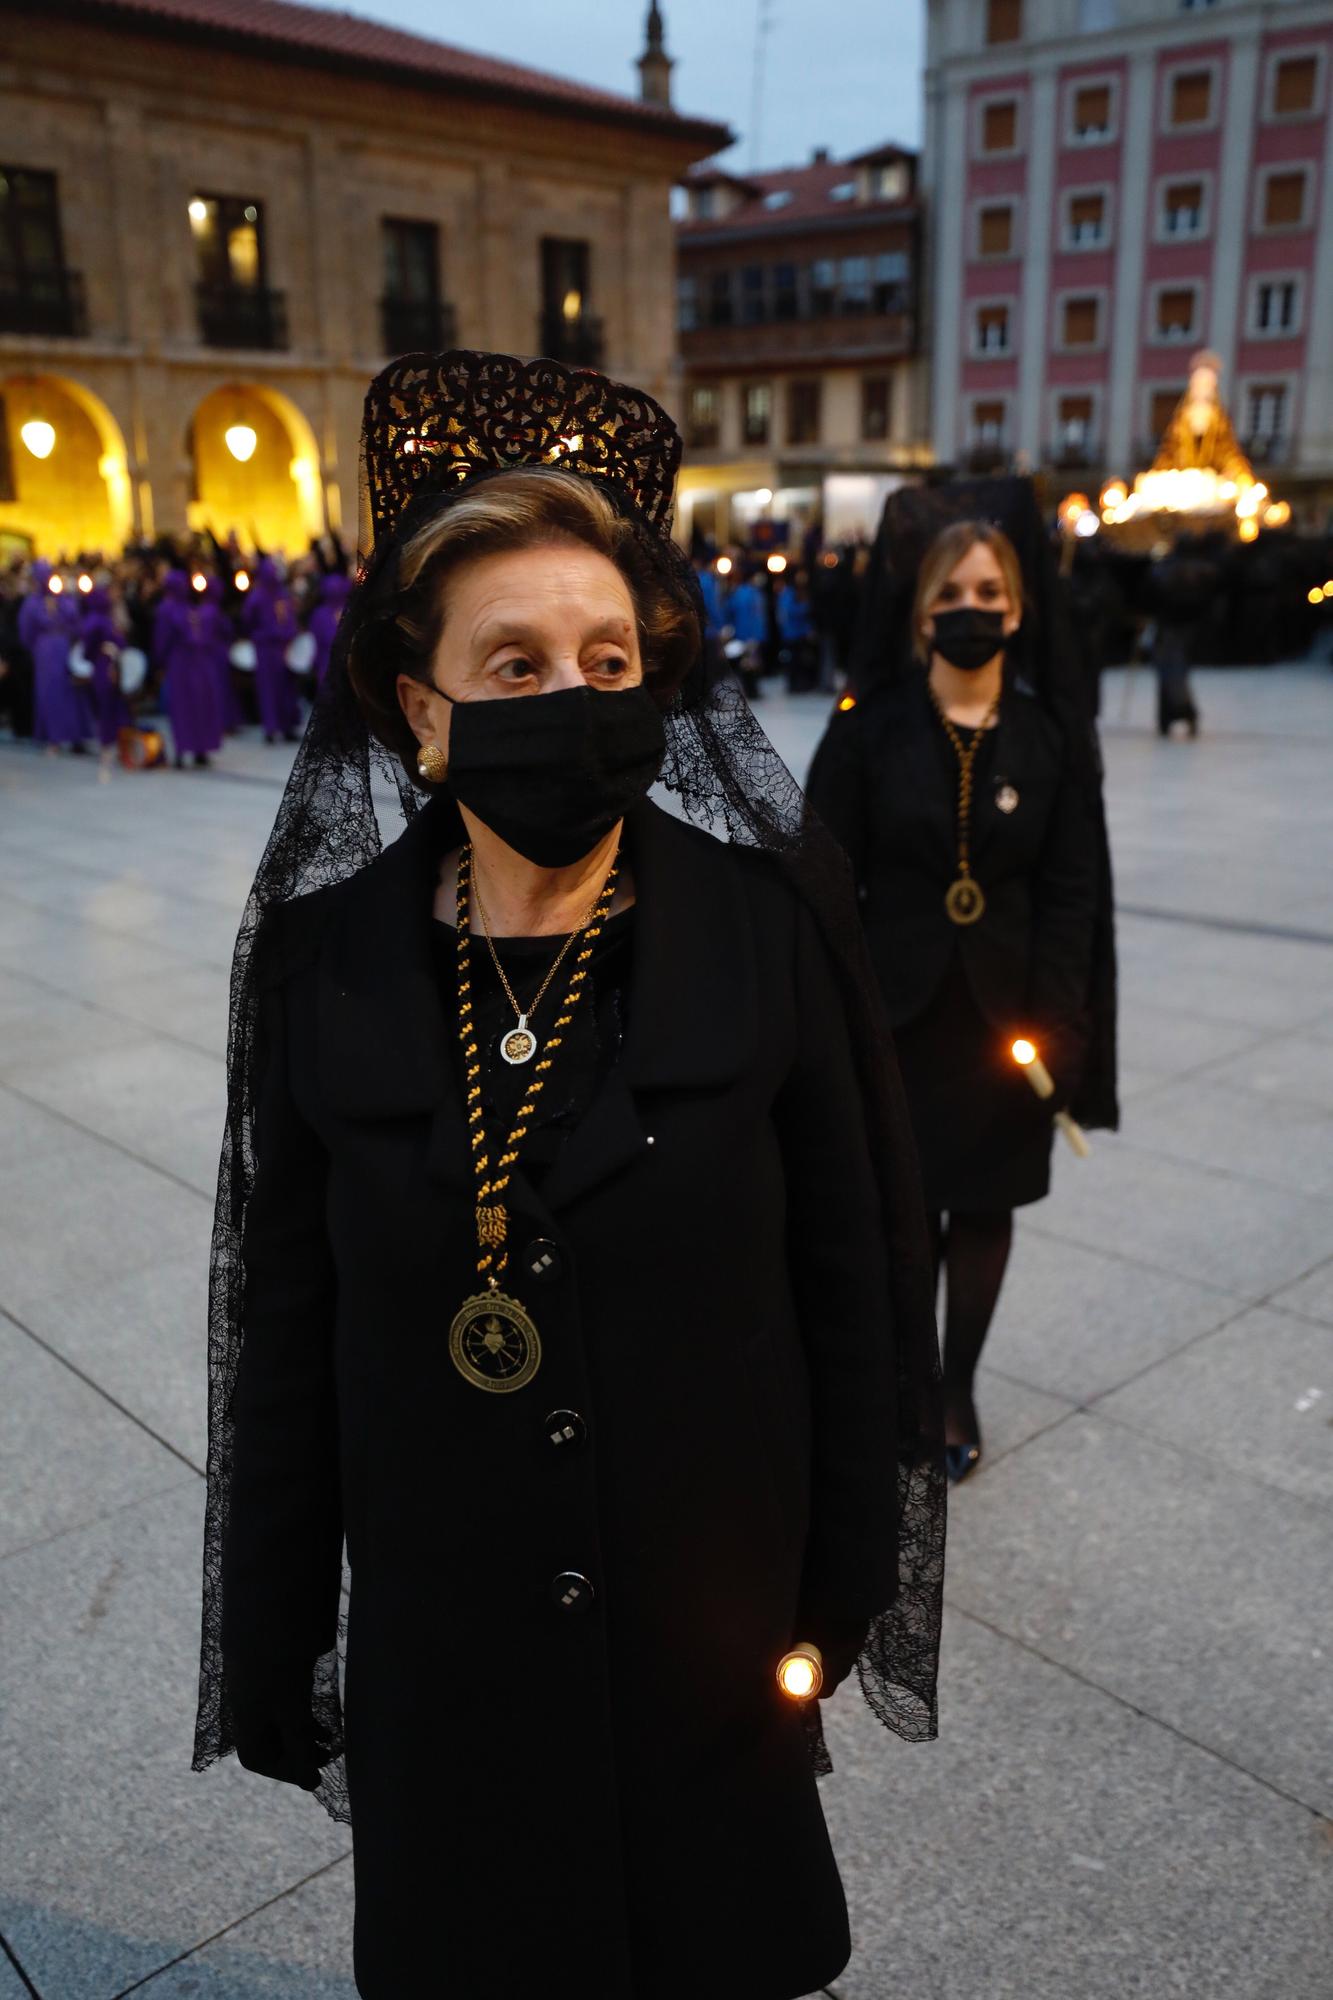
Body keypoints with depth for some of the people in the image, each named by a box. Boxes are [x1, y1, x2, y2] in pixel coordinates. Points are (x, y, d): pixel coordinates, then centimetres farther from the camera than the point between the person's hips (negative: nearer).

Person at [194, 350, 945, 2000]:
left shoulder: (769, 918, -16)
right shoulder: (328, 958, -12)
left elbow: (853, 1264, -7)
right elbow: (286, 1322, -4)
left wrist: (845, 1571, -3)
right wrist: (273, 1642, 2)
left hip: (715, 1601, 0)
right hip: (445, 1612, 1)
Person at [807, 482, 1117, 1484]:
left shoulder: (1051, 734, -2)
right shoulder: (871, 727, -5)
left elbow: (1073, 889, -2)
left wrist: (1052, 1026, -9)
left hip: (1005, 1014, 1)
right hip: (897, 1009, -1)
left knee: (984, 1206, 14)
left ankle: (958, 1386, 34)